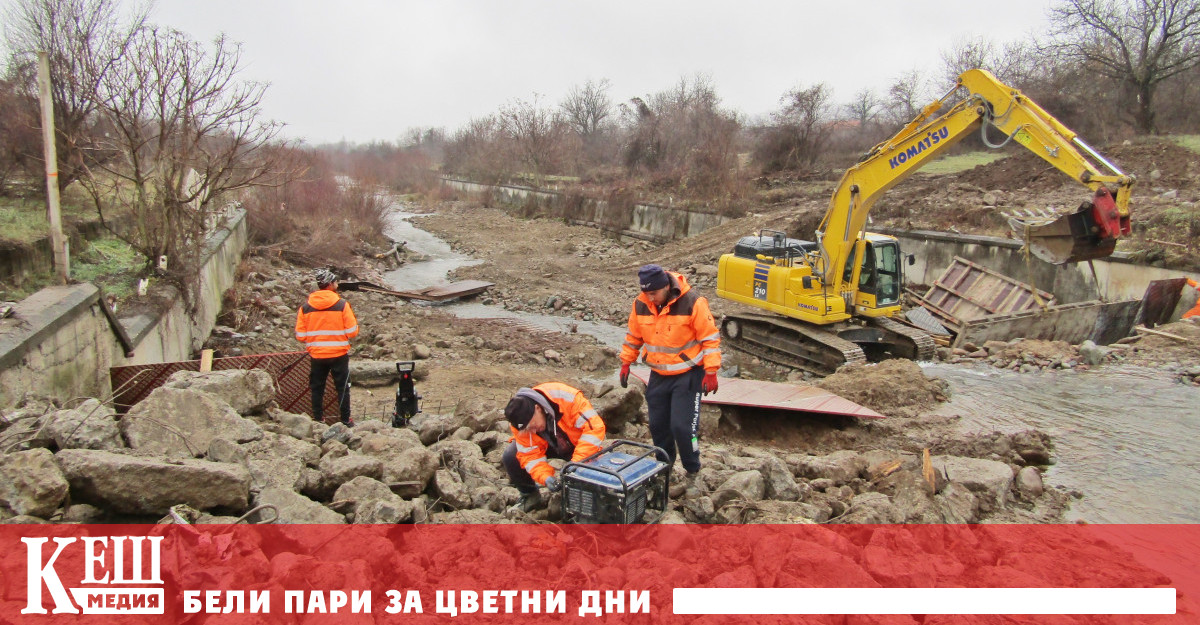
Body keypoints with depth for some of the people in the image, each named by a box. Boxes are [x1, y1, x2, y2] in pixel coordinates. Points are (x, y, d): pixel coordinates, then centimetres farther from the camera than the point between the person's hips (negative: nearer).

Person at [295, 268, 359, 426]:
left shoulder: (305, 307, -2)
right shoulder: (342, 305, -11)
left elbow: (300, 336, -1)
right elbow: (352, 332, -10)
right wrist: (355, 324, 12)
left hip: (316, 355, 2)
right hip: (339, 355, -2)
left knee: (317, 388, 15)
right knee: (343, 388, 9)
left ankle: (318, 419, 20)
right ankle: (346, 420, 13)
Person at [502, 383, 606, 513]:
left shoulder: (567, 398, -38)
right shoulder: (520, 424, -25)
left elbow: (595, 428, -39)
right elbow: (530, 455, -21)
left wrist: (576, 462, -44)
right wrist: (546, 478, -39)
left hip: (576, 443, -2)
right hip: (546, 446, 3)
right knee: (510, 456, -18)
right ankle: (529, 496, 6)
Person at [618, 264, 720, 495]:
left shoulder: (692, 303, -19)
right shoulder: (640, 304, -5)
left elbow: (710, 337, -13)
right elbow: (633, 336, 11)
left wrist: (711, 372, -15)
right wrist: (626, 363, 10)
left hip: (687, 375, -5)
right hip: (658, 375, 5)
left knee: (683, 427, -10)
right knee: (658, 426, 11)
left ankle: (692, 473, 11)